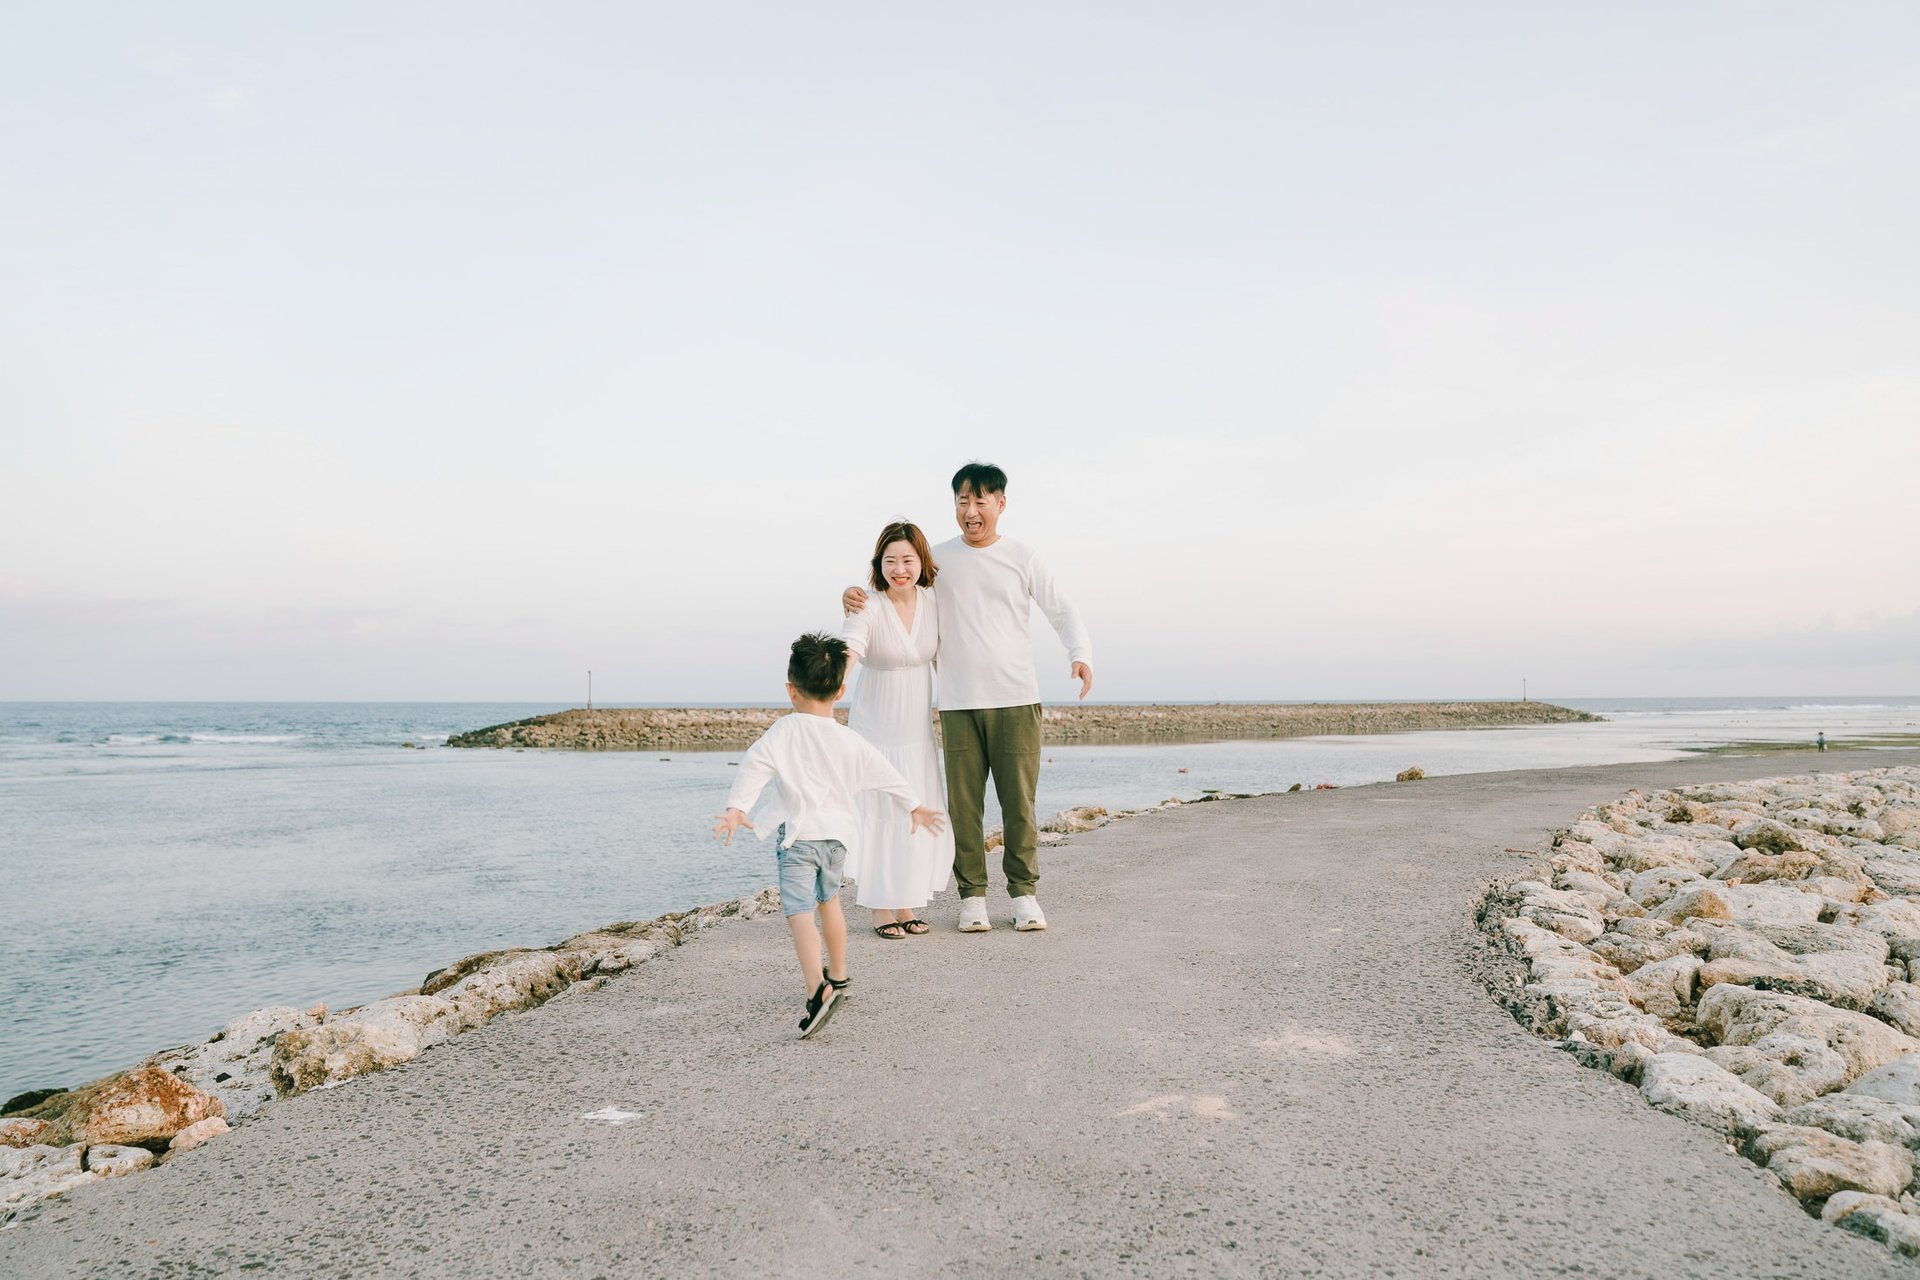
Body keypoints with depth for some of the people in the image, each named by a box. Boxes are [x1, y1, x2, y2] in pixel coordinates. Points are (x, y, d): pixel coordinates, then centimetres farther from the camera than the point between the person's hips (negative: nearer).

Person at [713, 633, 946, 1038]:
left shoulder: (783, 733, -6)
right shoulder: (850, 741, 4)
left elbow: (754, 767, -18)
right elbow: (887, 775, 11)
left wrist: (736, 808, -23)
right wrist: (914, 807, 23)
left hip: (797, 836, -5)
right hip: (836, 834, 5)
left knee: (800, 913, -13)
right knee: (829, 900, 27)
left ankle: (818, 990, -31)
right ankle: (837, 976, 42)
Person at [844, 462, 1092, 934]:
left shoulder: (1022, 558, 7)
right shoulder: (937, 559, 9)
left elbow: (1062, 610, 7)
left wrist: (1080, 653, -11)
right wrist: (854, 595, -6)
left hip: (1016, 699, 0)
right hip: (958, 703, 1)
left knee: (1019, 801, 1)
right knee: (964, 803, 0)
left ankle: (1024, 894, 13)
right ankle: (972, 896, 11)